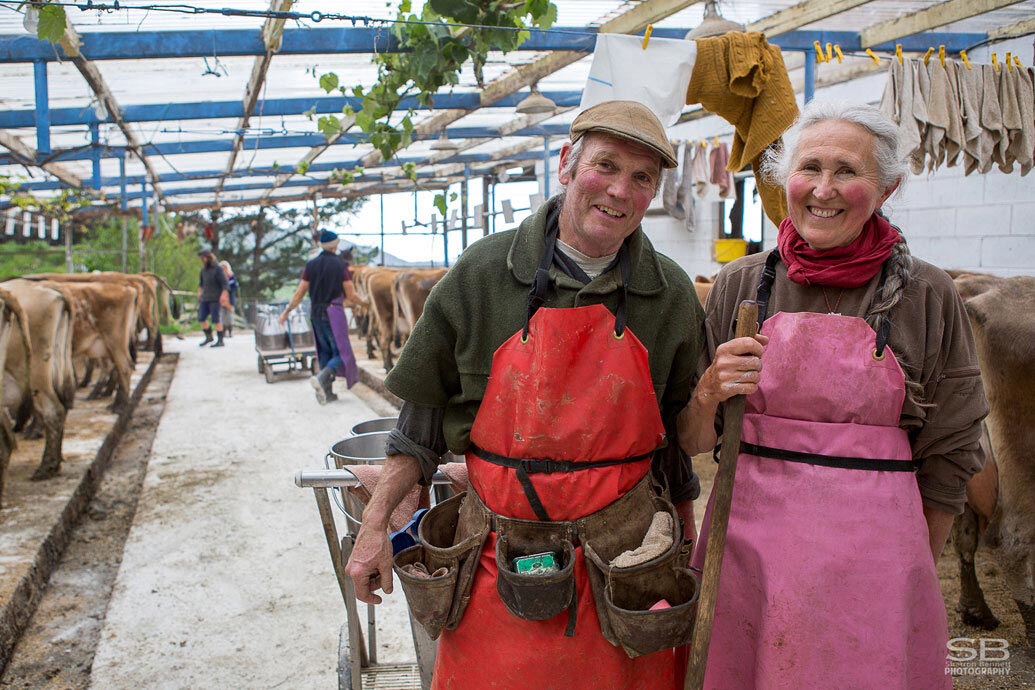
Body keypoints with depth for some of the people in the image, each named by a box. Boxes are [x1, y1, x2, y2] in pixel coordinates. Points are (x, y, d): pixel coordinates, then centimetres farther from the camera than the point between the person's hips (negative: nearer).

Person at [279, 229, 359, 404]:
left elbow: (299, 294, 4)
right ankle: (322, 378, -25)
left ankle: (326, 393, 17)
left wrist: (286, 312, 15)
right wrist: (356, 300, 17)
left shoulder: (311, 265, 4)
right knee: (341, 353, 0)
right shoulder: (340, 265, -8)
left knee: (325, 352, 17)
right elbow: (351, 296, -6)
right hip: (334, 312, -5)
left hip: (315, 314, 5)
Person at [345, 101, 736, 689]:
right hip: (498, 568, 0)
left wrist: (689, 547, 12)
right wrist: (376, 523, 0)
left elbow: (679, 430, 9)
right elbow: (428, 409, 2)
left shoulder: (673, 295, -2)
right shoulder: (483, 272, -5)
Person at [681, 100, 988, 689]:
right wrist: (710, 394, -14)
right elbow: (693, 440, 6)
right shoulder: (739, 284, 1)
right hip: (748, 541, 2)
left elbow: (949, 452, 6)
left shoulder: (928, 295, -2)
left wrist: (916, 574, 8)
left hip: (871, 552, -1)